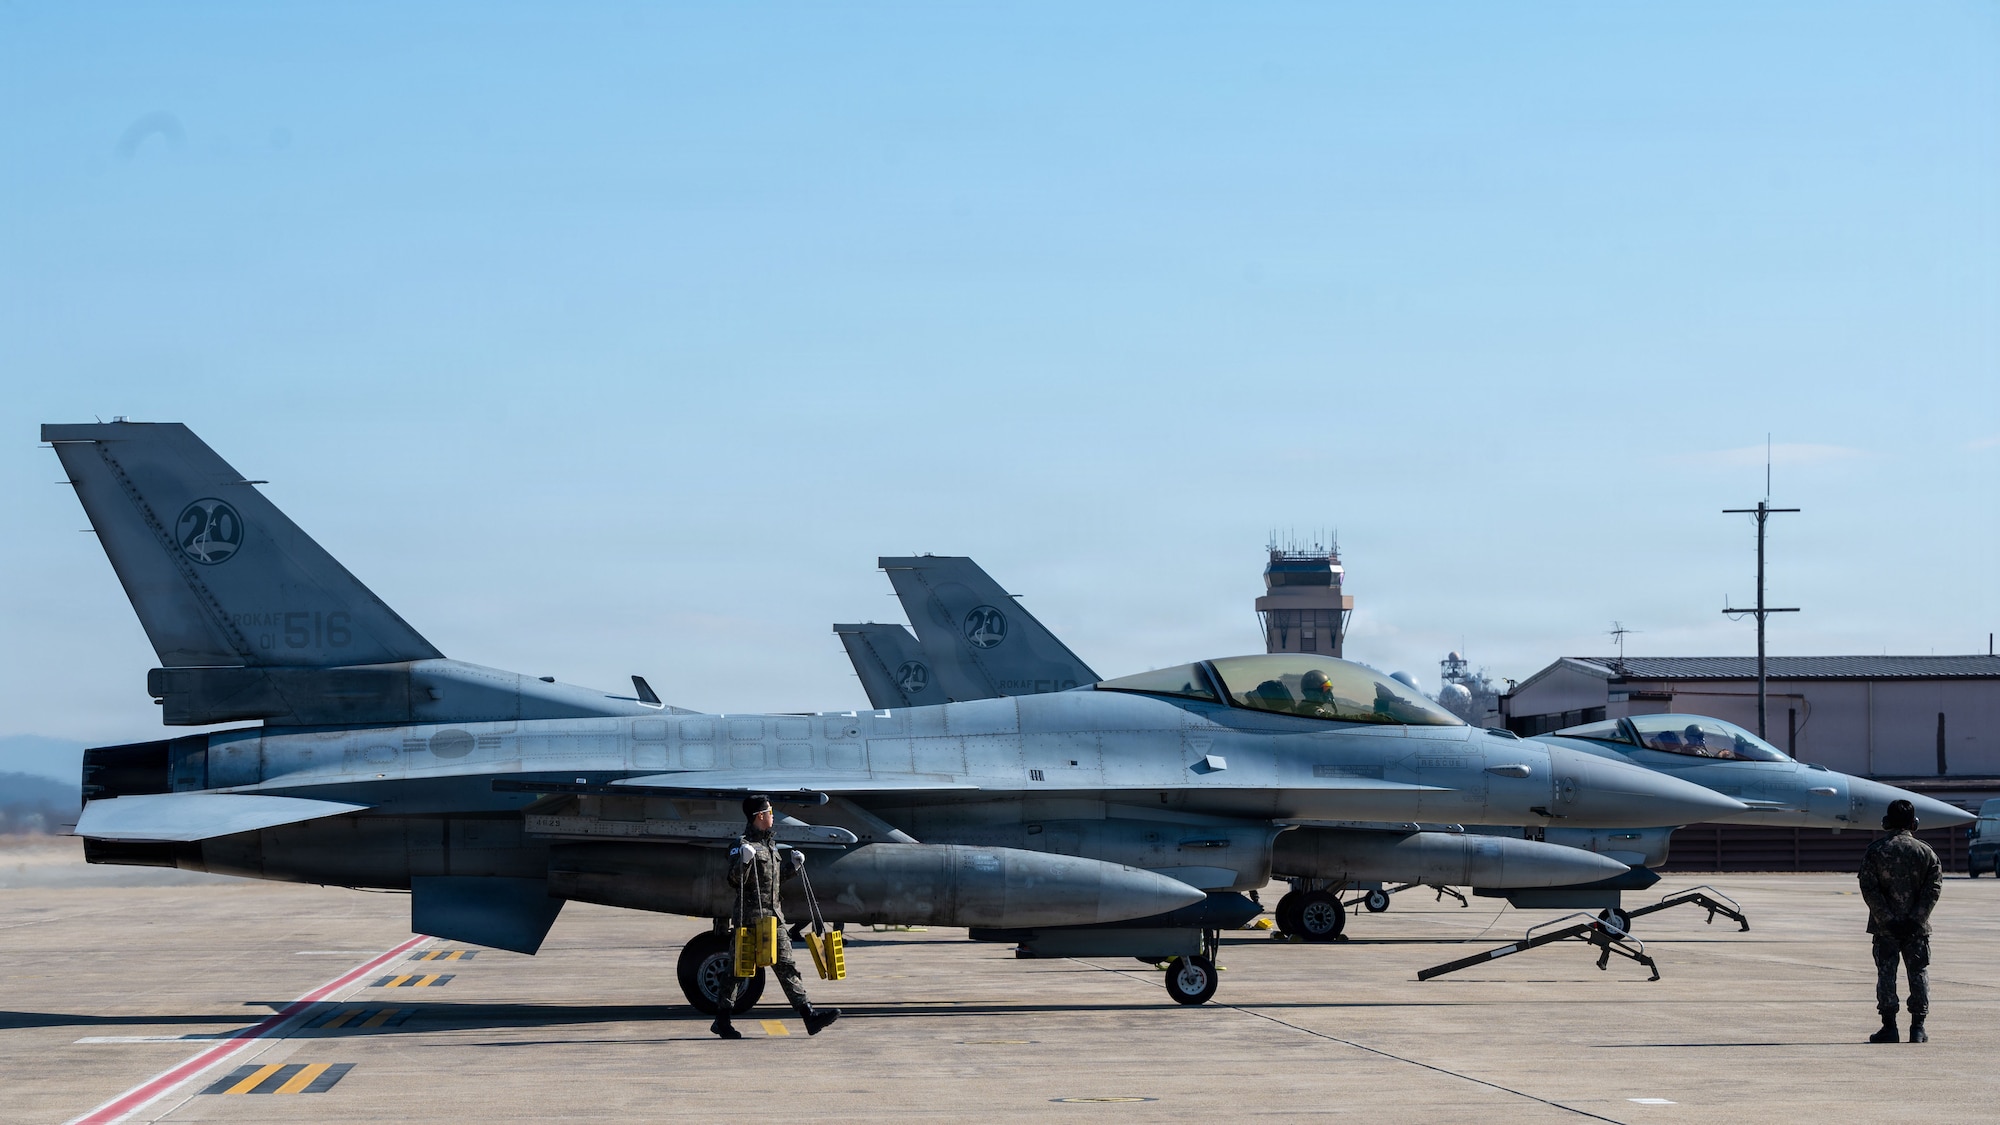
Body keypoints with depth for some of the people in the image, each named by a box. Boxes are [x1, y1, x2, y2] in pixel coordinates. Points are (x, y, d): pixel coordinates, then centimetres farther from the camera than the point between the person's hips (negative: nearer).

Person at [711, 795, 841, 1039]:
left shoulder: (770, 844, 19)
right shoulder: (744, 845, -8)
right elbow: (735, 880, -16)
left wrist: (794, 866, 15)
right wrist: (743, 861, -31)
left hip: (773, 915, 8)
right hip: (751, 915, -8)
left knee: (786, 965, 2)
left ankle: (809, 1017, -4)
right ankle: (722, 1020, 7)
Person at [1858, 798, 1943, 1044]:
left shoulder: (1875, 851, -2)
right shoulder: (1926, 852, 2)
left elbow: (1869, 889, -9)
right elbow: (1934, 887, -5)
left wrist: (1887, 920, -10)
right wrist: (1915, 918, -9)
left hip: (1885, 928, -1)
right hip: (1917, 928, 1)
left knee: (1886, 975, 4)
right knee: (1919, 974, 7)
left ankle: (1889, 1027, 2)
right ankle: (1918, 1028, 4)